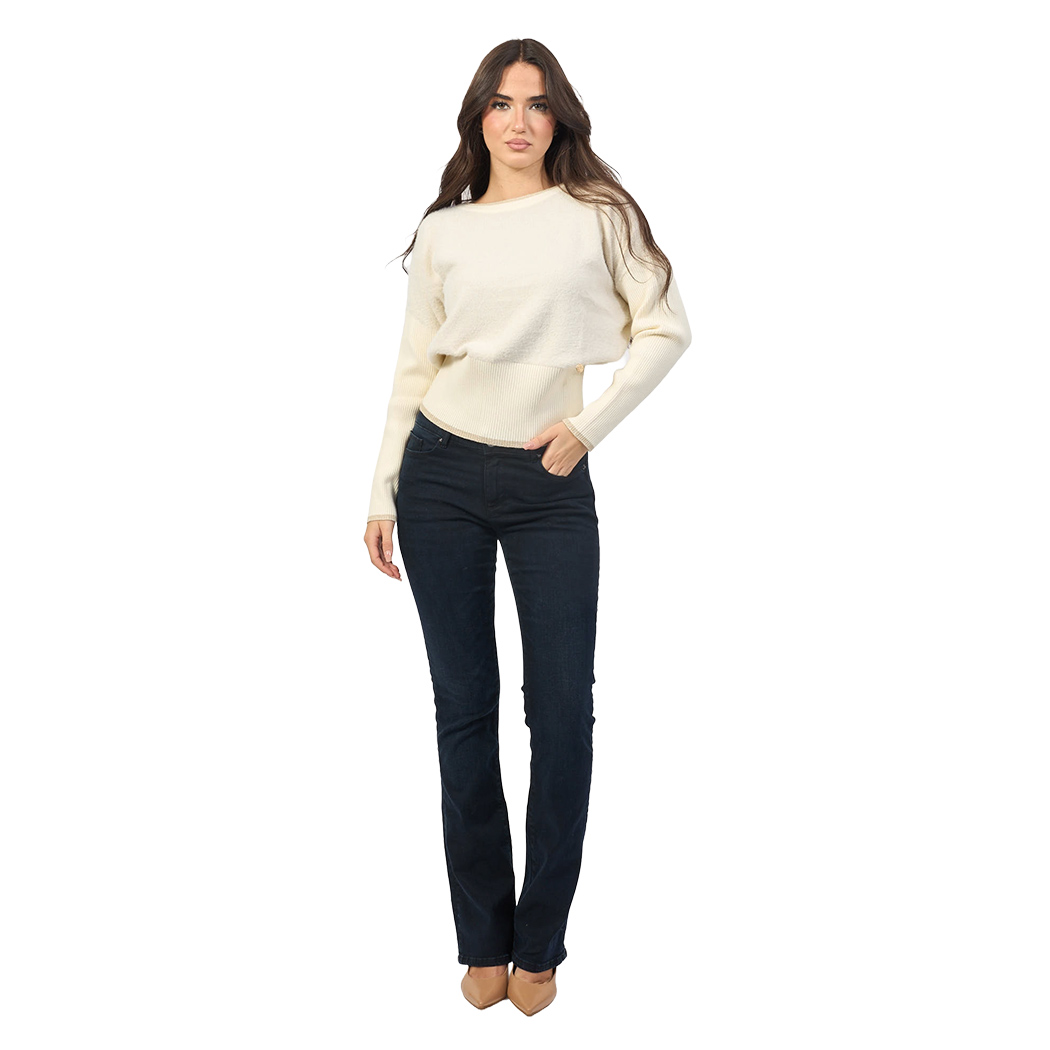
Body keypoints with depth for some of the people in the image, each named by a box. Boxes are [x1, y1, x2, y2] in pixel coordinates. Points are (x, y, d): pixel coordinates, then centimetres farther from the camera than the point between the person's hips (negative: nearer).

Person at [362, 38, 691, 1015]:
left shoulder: (601, 216, 4)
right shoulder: (443, 231, 8)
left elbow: (666, 329, 2)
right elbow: (413, 367, 9)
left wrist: (589, 425, -6)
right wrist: (382, 493, 6)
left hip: (551, 486, -1)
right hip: (442, 473, 1)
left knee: (563, 711, -1)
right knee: (464, 706, 5)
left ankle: (539, 944, 15)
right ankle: (482, 940, 18)